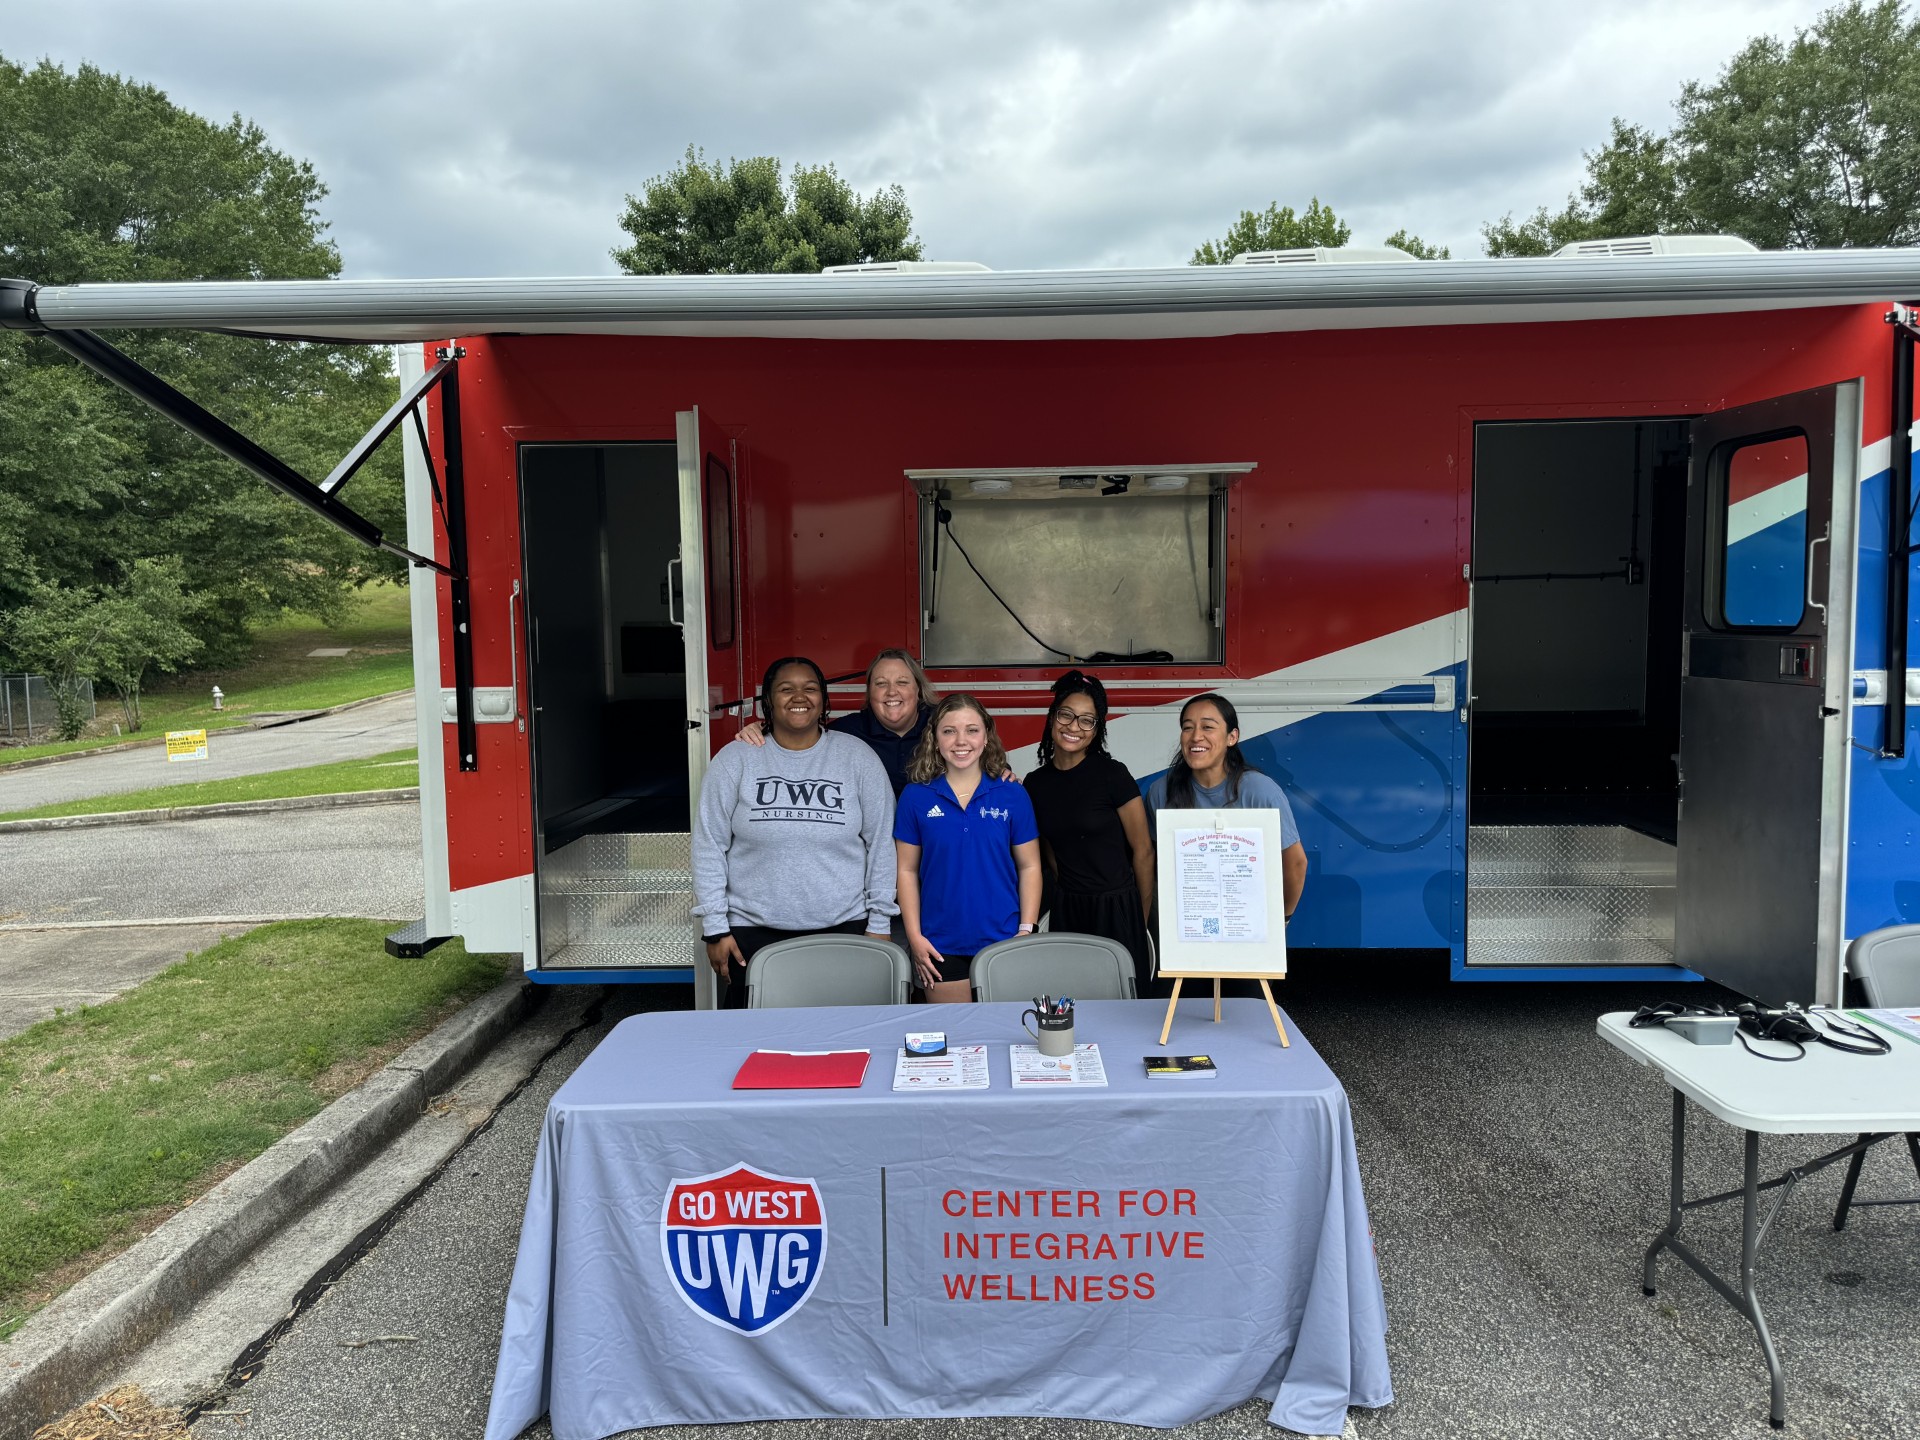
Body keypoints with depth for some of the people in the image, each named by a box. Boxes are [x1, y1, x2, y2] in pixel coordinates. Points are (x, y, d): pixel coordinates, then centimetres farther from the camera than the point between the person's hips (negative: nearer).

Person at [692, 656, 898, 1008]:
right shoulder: (735, 760, 1)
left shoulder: (858, 757, 2)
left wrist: (879, 923, 1)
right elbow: (710, 846, 1)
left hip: (843, 927, 0)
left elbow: (881, 843, 3)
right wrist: (715, 928, -2)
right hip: (753, 931, 0)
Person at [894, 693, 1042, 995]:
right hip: (940, 948, 0)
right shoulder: (915, 797, 0)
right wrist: (914, 936, -3)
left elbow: (1029, 867, 4)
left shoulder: (1012, 795, 1)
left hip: (1003, 943, 0)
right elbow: (907, 871, 3)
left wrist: (1027, 931, -3)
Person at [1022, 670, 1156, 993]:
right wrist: (1067, 894, 15)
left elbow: (1143, 851, -5)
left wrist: (1140, 919, 2)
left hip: (1115, 907, -4)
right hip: (1066, 910, 4)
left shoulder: (1112, 775, -10)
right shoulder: (1036, 783, 4)